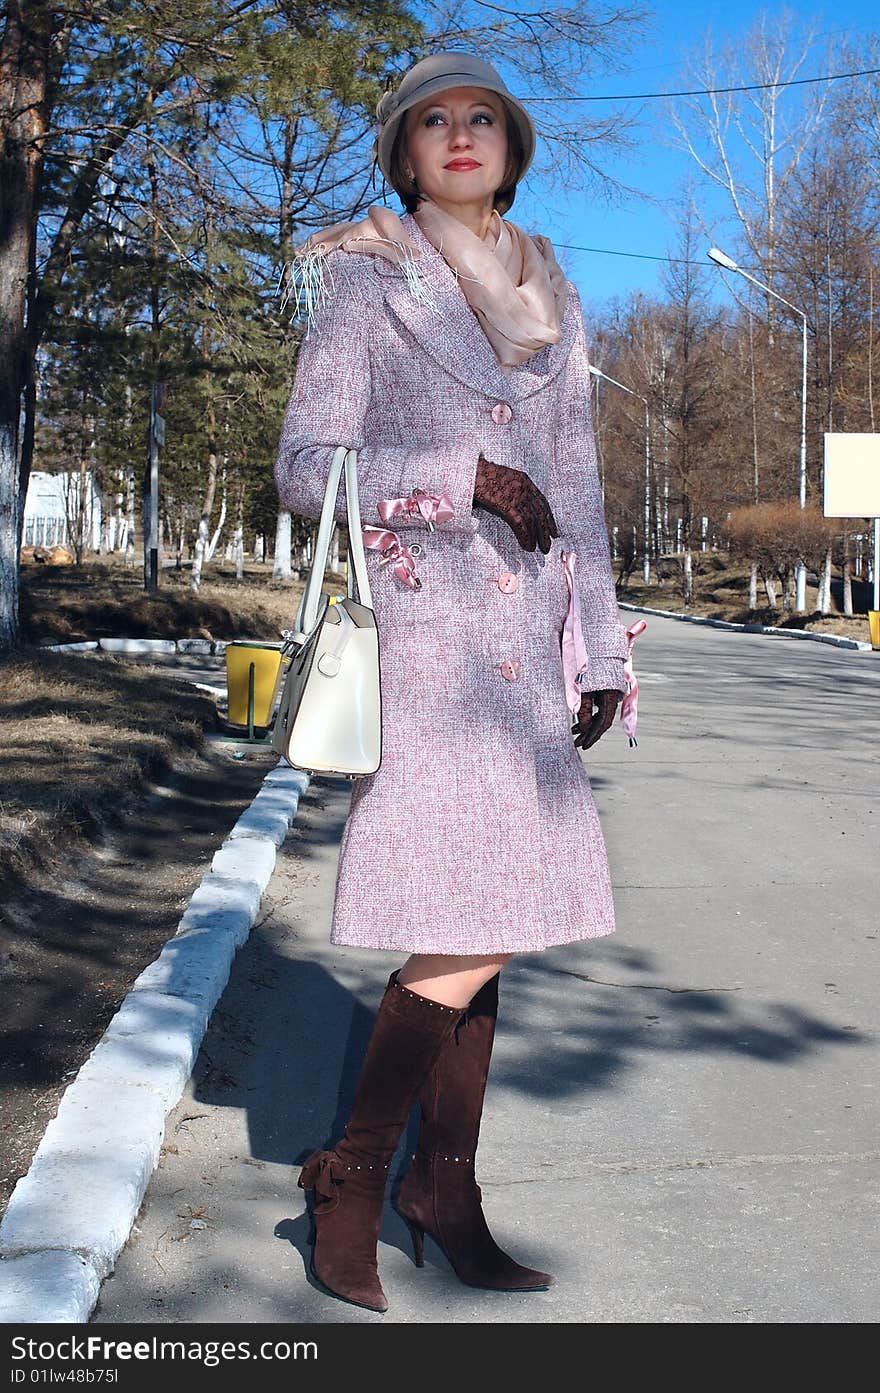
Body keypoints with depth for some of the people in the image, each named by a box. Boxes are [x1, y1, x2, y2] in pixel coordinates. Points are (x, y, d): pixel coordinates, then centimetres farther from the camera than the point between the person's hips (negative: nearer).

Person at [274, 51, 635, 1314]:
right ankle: (354, 1171, 7)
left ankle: (445, 1189, 18)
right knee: (470, 925, -12)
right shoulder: (363, 283, 3)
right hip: (421, 627, -6)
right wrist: (469, 478, -14)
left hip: (521, 640, 6)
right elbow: (305, 471, -6)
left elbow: (575, 489, 18)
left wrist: (599, 652, 12)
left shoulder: (553, 301, 18)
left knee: (478, 924, 6)